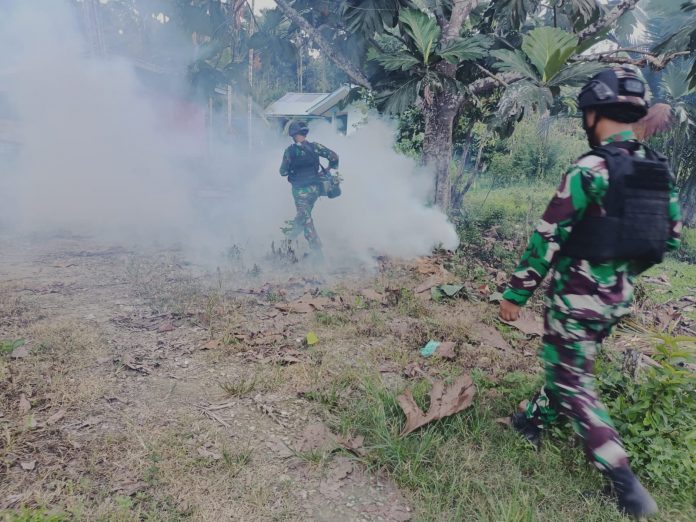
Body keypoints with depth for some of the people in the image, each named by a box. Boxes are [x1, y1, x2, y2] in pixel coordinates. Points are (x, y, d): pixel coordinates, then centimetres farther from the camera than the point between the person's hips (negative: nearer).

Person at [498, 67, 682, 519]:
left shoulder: (590, 169, -20)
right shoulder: (660, 170, 4)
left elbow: (547, 239, -20)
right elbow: (672, 236, 12)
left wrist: (516, 294, -12)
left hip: (578, 298, -8)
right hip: (619, 299, 8)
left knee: (574, 382, 5)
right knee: (567, 364, 24)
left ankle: (626, 484, 7)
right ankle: (534, 421, 42)